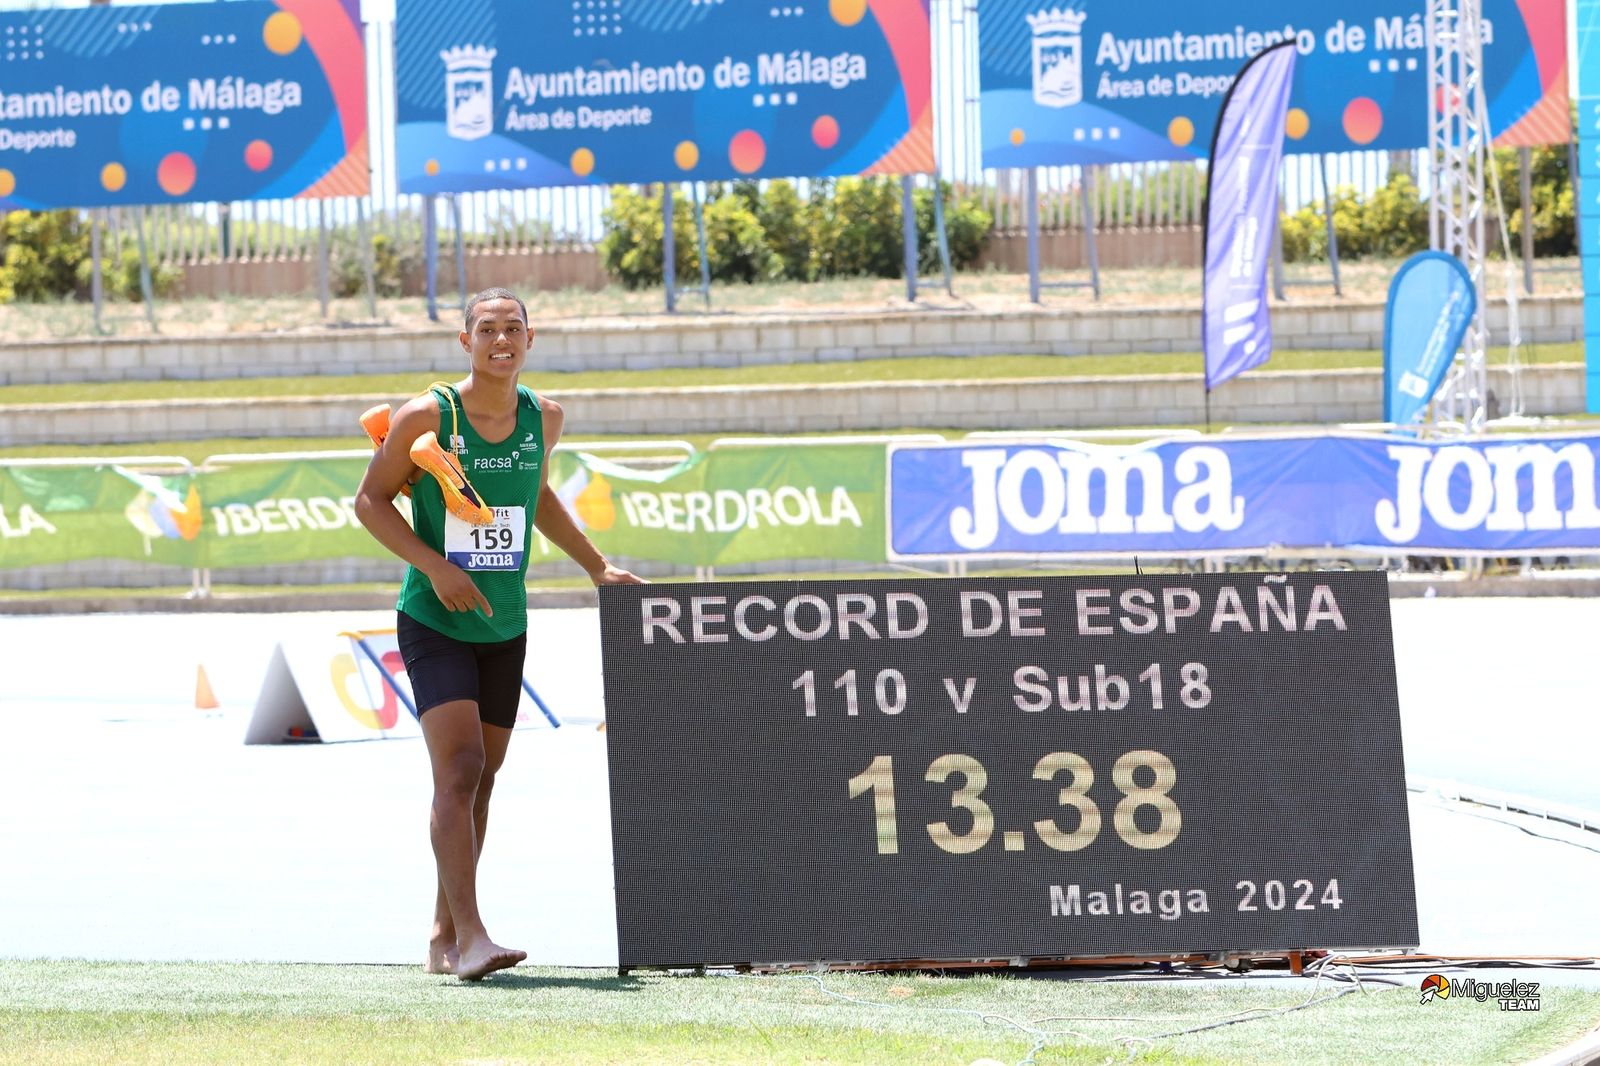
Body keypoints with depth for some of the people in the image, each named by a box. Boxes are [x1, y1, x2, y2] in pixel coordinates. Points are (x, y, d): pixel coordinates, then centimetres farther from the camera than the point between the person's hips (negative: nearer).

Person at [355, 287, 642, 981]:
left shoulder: (543, 418, 4)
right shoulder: (426, 417, -11)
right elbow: (371, 500, -5)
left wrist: (596, 567, 24)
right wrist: (435, 566, -17)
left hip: (504, 629, 5)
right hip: (434, 623, -5)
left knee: (479, 780, 10)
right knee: (459, 767, -18)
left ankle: (444, 935, 21)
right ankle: (470, 935, -25)